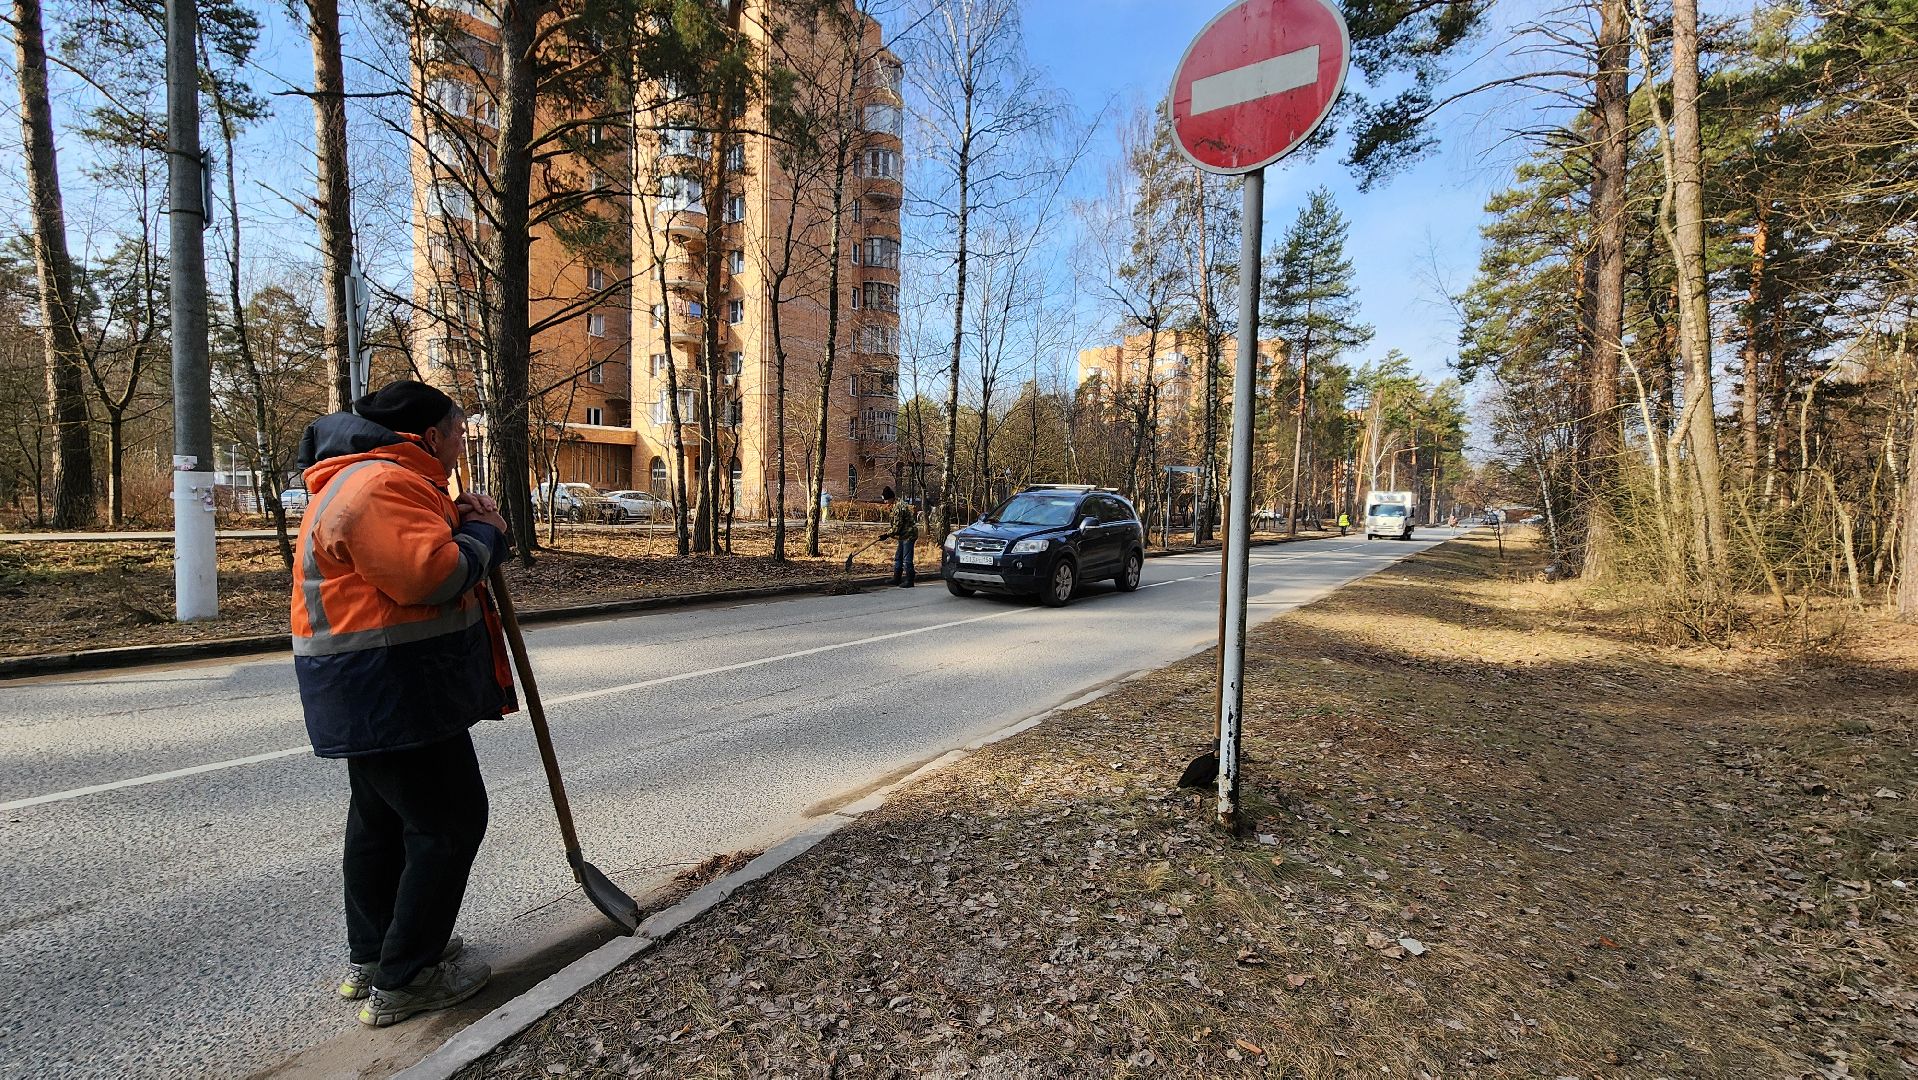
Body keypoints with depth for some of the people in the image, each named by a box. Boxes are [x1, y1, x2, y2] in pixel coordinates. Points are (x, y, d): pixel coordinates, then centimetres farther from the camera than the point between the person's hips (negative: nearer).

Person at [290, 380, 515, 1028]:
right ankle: (403, 982, 10)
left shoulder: (376, 478, 17)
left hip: (369, 692, 12)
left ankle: (370, 959, 37)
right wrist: (480, 534, -13)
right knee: (448, 823, -2)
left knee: (382, 819, 22)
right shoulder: (382, 484, -20)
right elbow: (433, 575, -30)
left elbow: (408, 556, 21)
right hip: (393, 692, -12)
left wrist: (458, 524, 3)